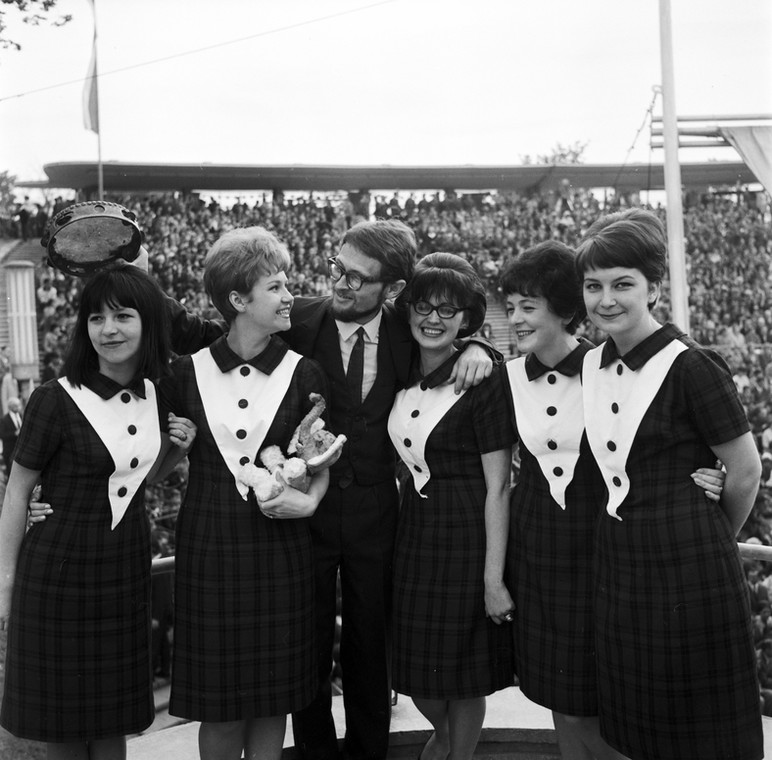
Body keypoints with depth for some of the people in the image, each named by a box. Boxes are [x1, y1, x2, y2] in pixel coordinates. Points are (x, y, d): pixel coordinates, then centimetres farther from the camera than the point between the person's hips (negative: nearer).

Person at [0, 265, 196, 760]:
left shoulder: (155, 394, 1)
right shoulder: (56, 400, -15)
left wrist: (176, 450, -4)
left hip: (127, 570, 5)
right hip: (60, 570, -4)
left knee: (114, 718, 16)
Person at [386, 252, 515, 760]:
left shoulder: (483, 381, -14)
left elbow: (497, 487, -15)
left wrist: (493, 578, -17)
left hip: (468, 535, -6)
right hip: (414, 529, 6)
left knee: (463, 669, 9)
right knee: (416, 661, 18)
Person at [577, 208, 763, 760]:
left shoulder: (691, 367, -15)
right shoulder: (591, 365, 4)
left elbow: (746, 473, -6)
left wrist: (707, 542, 7)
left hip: (688, 570, -6)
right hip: (616, 565, 6)